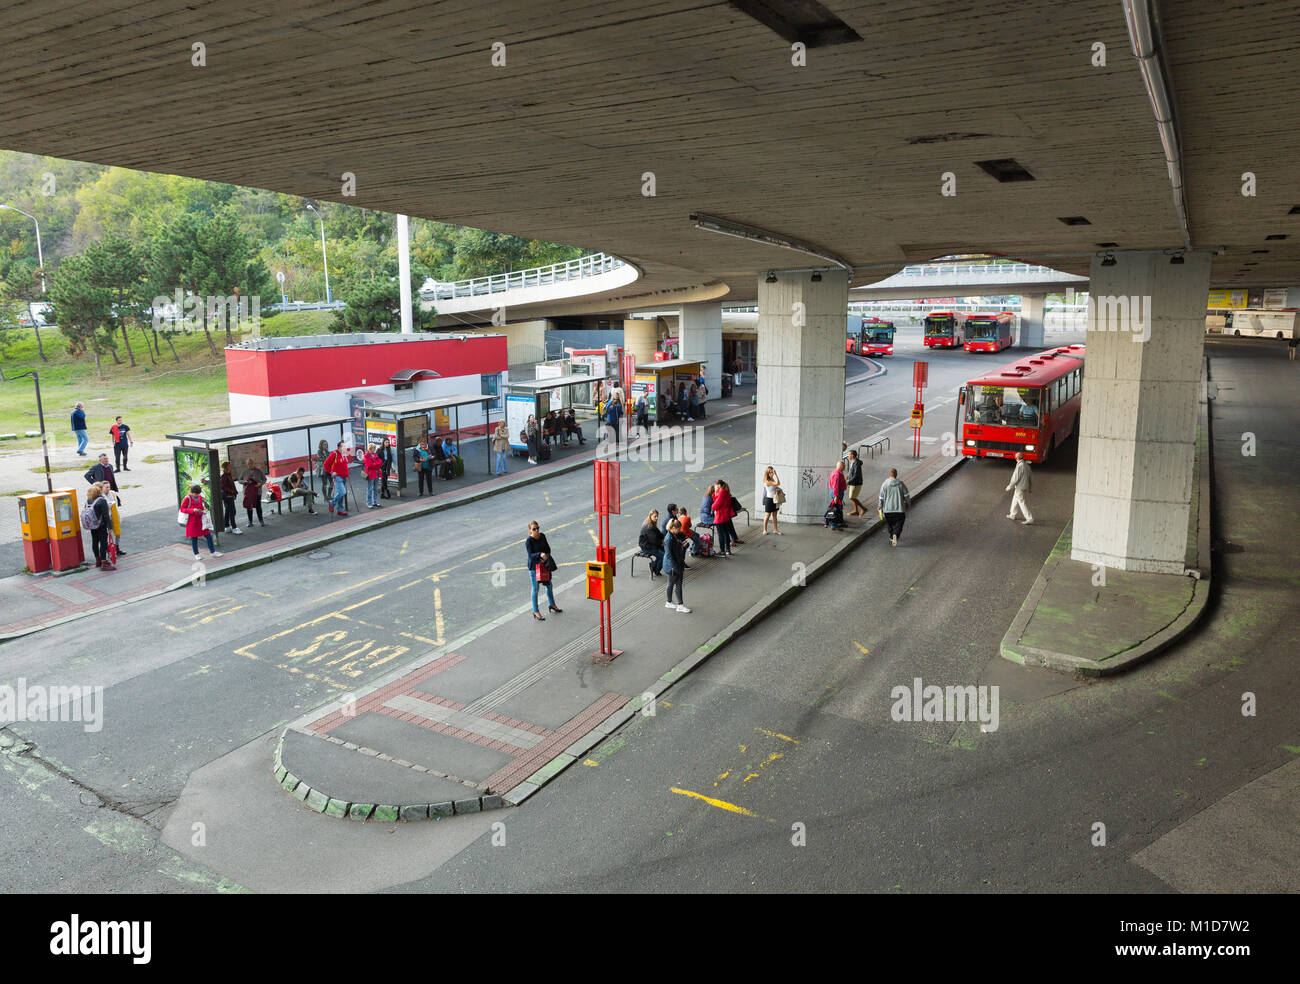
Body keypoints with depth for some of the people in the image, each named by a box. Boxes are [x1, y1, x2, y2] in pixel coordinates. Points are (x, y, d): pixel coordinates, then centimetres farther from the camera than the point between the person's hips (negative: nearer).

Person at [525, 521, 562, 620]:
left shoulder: (542, 536, 0)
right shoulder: (528, 541, -18)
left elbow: (548, 548, 5)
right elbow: (531, 555, -23)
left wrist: (545, 557, -13)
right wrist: (540, 554, -40)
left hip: (544, 564, 6)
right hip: (534, 567, -6)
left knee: (549, 585, 19)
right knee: (535, 589, 3)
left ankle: (551, 605, 40)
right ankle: (535, 612, 15)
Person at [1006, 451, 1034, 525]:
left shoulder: (1019, 466, -23)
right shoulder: (1026, 465, 5)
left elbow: (1015, 479, -21)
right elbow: (1031, 477, 11)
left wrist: (1009, 487, -9)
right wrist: (1031, 488, 19)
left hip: (1020, 488, -9)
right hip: (1025, 487, 9)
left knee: (1022, 503, -4)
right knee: (1015, 500, 25)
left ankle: (1030, 519, -5)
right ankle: (1012, 515, 38)